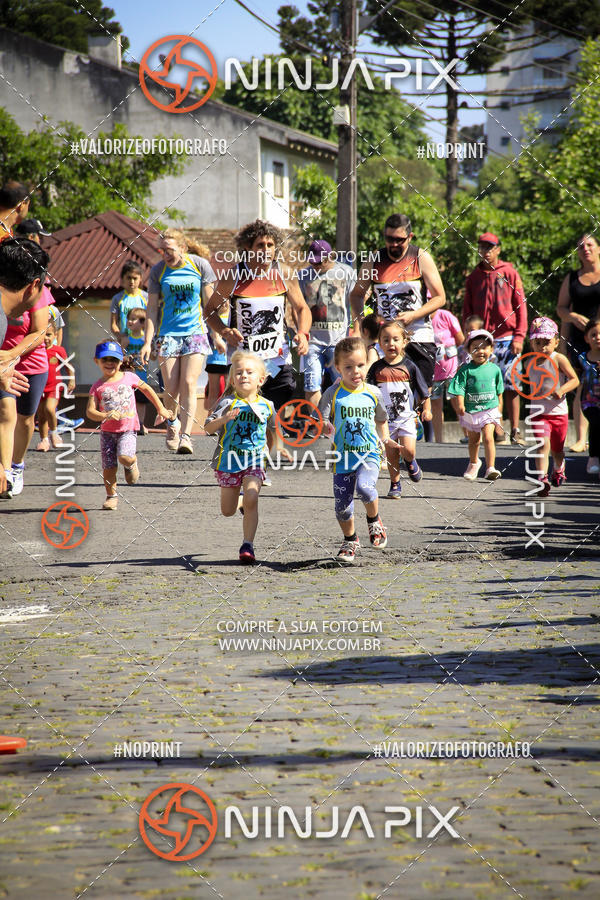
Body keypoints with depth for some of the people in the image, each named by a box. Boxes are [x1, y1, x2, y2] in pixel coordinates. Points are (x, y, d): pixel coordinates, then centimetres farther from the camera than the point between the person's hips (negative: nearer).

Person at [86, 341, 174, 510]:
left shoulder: (129, 378, 0)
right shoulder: (97, 387, -3)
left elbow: (146, 389, 17)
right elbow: (90, 412, -9)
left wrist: (161, 409, 21)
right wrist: (106, 416, -28)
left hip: (128, 429, -1)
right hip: (107, 431, 1)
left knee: (124, 457, -25)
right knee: (108, 467, 0)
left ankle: (131, 464, 11)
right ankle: (111, 496, 19)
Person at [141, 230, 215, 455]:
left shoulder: (200, 265, -1)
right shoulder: (158, 271, 1)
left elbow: (209, 302, 5)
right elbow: (152, 309, 4)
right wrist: (147, 342, -1)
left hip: (195, 332, -1)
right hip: (167, 333, 1)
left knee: (189, 385, -13)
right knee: (171, 389, -1)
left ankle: (186, 435, -15)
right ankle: (172, 424, 27)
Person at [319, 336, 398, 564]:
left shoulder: (373, 393, 3)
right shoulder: (333, 394, -4)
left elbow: (381, 419, 21)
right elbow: (322, 420, -8)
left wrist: (385, 439, 10)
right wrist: (324, 427, -29)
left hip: (369, 453, -1)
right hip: (343, 457, 1)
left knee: (365, 486, -28)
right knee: (342, 504, 5)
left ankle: (374, 520, 2)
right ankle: (350, 541, 29)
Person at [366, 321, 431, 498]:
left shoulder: (409, 366, -1)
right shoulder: (377, 368, -1)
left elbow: (424, 391, 7)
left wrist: (426, 409, 1)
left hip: (406, 416, -1)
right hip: (385, 418, 1)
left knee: (408, 450, -13)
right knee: (391, 453, 5)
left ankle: (410, 462, 22)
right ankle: (395, 484, 21)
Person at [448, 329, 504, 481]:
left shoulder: (494, 369, 0)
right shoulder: (466, 370, -7)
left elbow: (499, 392, 10)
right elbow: (459, 390, -9)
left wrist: (499, 410, 12)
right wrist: (460, 405, -20)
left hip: (489, 409, -1)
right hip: (470, 410, 1)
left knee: (488, 437, -17)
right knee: (473, 440, 17)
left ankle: (491, 468, -17)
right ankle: (474, 463, 42)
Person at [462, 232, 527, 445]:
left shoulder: (510, 273, 5)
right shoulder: (474, 277, 11)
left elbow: (520, 306, 3)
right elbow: (467, 310, 14)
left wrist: (519, 336, -5)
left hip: (508, 337, -2)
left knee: (511, 386, -2)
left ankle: (515, 430, 2)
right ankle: (496, 428, 1)